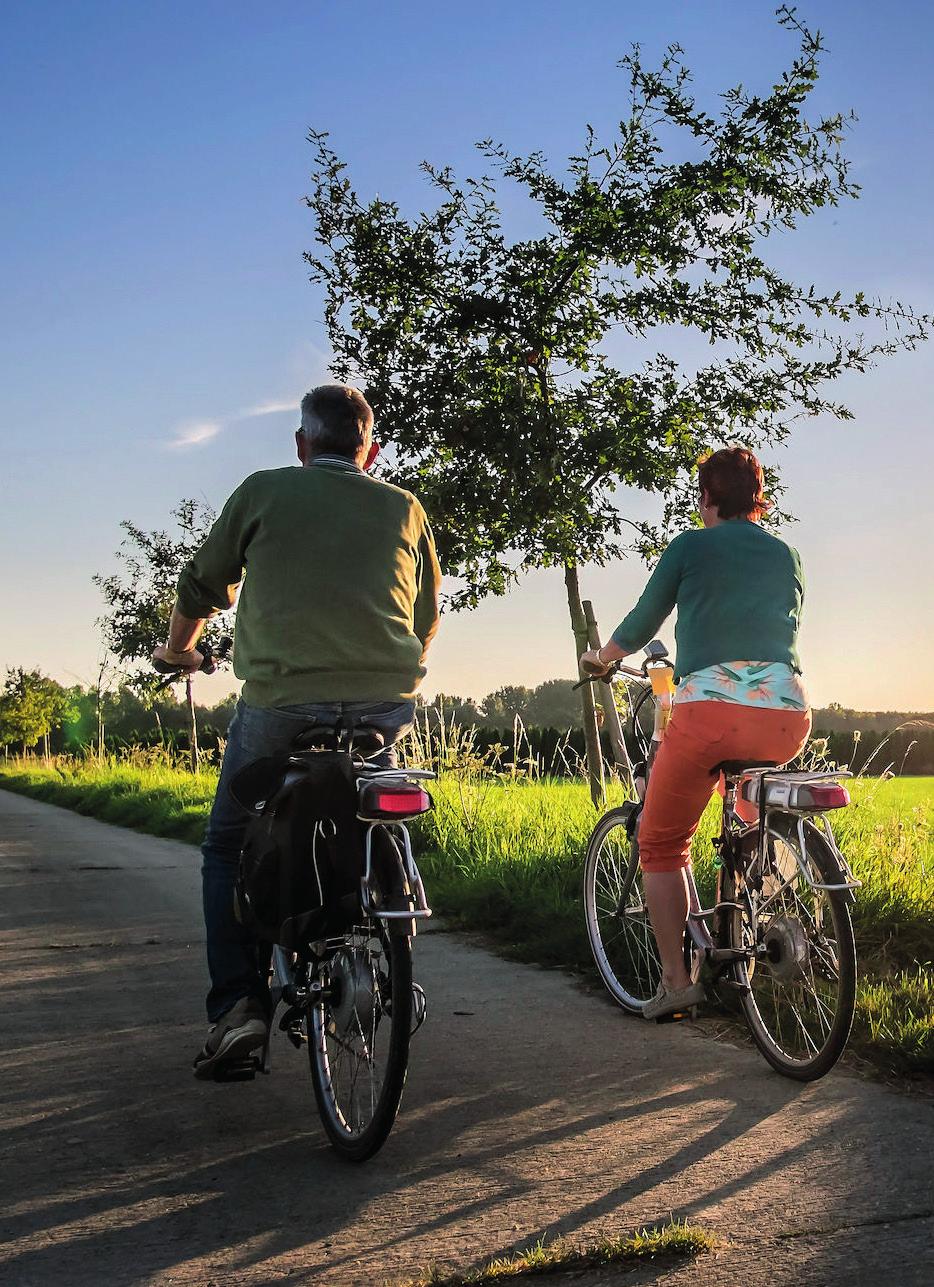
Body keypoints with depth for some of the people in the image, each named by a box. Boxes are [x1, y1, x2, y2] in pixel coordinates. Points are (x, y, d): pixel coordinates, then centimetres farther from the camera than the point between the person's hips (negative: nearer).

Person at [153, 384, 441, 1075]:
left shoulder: (264, 491, 9)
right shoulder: (406, 509, 15)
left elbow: (203, 585, 19)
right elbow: (426, 622, 23)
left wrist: (179, 648, 39)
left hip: (281, 701, -2)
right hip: (386, 705, 3)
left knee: (228, 846, 15)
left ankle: (237, 1004, 2)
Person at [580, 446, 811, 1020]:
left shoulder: (691, 546, 7)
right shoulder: (788, 556, 19)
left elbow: (642, 624, 16)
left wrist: (600, 658, 36)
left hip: (710, 709, -5)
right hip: (788, 715, 5)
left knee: (661, 843, 11)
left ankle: (676, 977, 4)